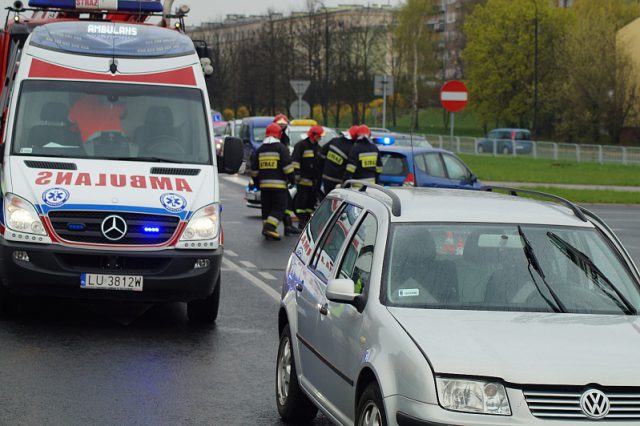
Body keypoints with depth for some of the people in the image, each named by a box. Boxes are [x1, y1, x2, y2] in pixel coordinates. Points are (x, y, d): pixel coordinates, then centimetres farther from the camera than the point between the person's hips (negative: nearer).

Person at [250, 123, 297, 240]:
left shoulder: (260, 150, 12)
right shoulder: (281, 148, -6)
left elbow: (254, 169, 15)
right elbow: (287, 166, -11)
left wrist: (256, 182, 25)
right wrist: (292, 179, -2)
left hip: (264, 184, 5)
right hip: (279, 184, -5)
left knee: (267, 207, 12)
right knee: (279, 207, -2)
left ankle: (268, 230, 12)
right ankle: (269, 227, -18)